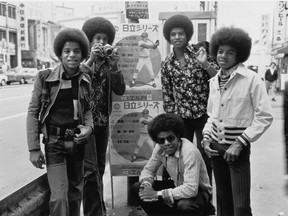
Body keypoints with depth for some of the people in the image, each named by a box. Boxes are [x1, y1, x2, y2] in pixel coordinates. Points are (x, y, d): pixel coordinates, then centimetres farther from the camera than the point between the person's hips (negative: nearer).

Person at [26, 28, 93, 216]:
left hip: (78, 142, 3)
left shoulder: (85, 80, 2)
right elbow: (33, 112, -4)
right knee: (59, 197, -7)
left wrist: (89, 126, -9)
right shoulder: (45, 77, -7)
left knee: (76, 192, 15)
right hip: (54, 143, -3)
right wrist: (34, 148, -8)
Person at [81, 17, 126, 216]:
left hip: (103, 122, 5)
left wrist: (114, 65, -17)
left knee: (99, 169, 15)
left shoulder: (108, 63, 7)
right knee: (90, 170, -11)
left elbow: (120, 90, -3)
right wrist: (91, 59, -24)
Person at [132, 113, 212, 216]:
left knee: (184, 205, -40)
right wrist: (146, 184, -21)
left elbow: (191, 189, -39)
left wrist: (157, 194, -36)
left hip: (198, 191, -6)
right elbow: (148, 170, 4)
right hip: (177, 186, 6)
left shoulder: (190, 152, -31)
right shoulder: (159, 149, -12)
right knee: (137, 187, -7)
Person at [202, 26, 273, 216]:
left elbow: (265, 117, -13)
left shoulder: (251, 79, -12)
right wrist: (206, 137, 2)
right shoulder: (214, 81, 6)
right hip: (215, 147, 5)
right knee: (223, 200, 16)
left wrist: (239, 143, -17)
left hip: (238, 148, -5)